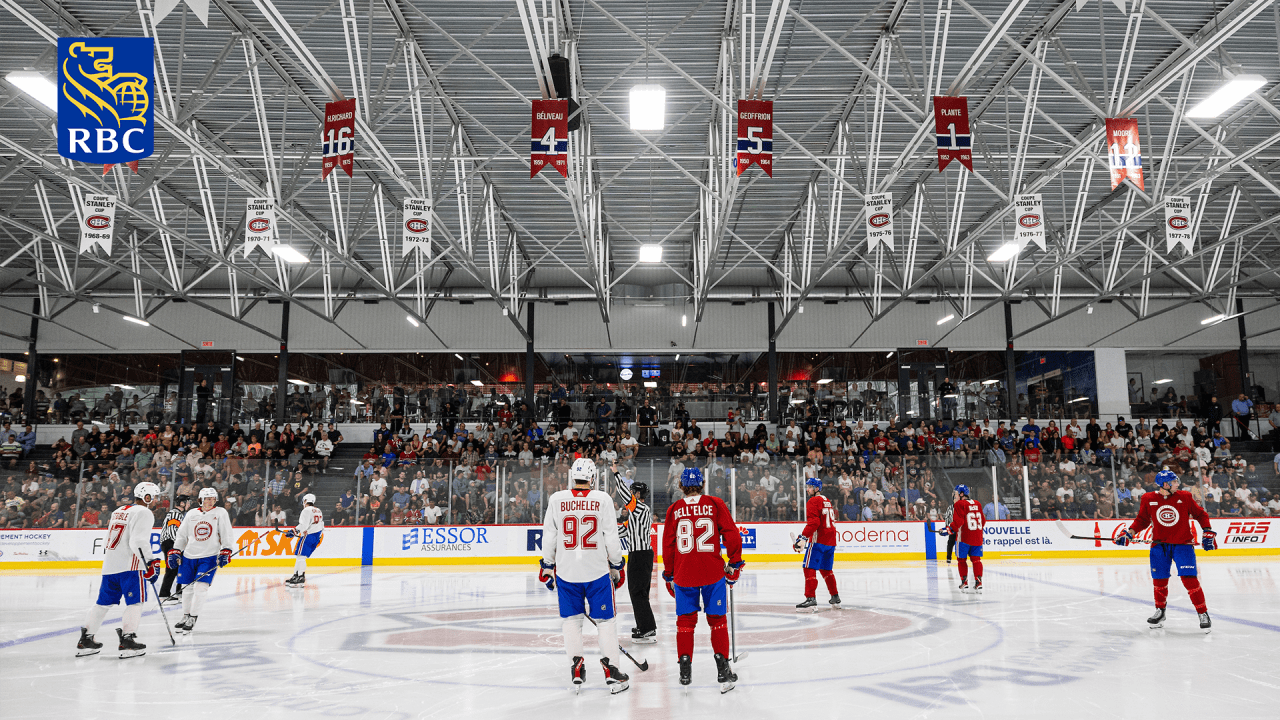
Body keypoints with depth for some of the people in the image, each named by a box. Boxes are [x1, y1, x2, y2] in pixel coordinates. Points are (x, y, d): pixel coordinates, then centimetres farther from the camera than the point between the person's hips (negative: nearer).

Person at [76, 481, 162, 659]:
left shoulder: (119, 511, 21)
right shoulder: (143, 513, -7)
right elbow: (139, 542, -19)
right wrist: (150, 562, -14)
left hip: (110, 564, 8)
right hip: (129, 565, -8)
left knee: (104, 602, 15)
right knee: (135, 601, -3)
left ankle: (85, 639, 18)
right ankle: (127, 640, -9)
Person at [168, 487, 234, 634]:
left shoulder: (220, 513, 2)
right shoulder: (191, 514, 9)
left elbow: (226, 534, -1)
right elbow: (181, 535, 14)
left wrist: (225, 553, -11)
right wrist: (175, 552, 7)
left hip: (209, 557, -3)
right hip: (188, 556, 3)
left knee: (200, 587, -13)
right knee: (187, 588, 8)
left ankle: (192, 619, -2)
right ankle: (185, 618, 25)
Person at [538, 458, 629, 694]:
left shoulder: (556, 499, -1)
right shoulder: (603, 500, -5)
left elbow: (548, 536, 3)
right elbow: (612, 537, -3)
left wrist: (547, 565, 15)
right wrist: (617, 565, 9)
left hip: (566, 570, 1)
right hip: (597, 569, -1)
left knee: (571, 619, 15)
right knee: (605, 619, 9)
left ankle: (576, 668, 13)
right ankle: (611, 670, 8)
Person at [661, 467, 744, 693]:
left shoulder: (674, 509, 3)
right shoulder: (715, 504, 1)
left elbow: (667, 545, 6)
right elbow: (731, 534, -3)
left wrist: (668, 575, 16)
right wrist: (734, 564, 8)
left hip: (683, 574, 1)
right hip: (713, 572, -1)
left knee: (685, 620, 12)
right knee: (717, 619, 10)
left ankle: (685, 671, 11)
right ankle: (723, 669, 9)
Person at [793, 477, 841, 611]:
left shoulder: (813, 501, -8)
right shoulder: (827, 501, 19)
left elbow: (813, 522, -20)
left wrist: (803, 537, -22)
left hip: (818, 540, -9)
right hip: (830, 541, 9)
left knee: (809, 568, -9)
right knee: (826, 570, 19)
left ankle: (810, 599, -18)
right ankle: (835, 598, 25)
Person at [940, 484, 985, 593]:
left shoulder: (959, 504, -8)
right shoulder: (977, 504, 13)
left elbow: (958, 521, -18)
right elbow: (983, 520, 19)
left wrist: (949, 530, -14)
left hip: (964, 537, -6)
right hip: (977, 537, 6)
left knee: (961, 559, 6)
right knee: (976, 559, 7)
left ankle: (964, 583, 3)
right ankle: (978, 583, -1)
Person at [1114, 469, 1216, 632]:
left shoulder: (1184, 497, -3)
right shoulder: (1148, 499, -3)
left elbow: (1201, 514, 8)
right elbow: (1142, 520, 8)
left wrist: (1208, 533, 0)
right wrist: (1129, 533, -4)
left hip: (1183, 544, -1)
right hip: (1159, 545, 1)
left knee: (1189, 579, -11)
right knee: (1159, 581, 7)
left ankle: (1203, 614, 4)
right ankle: (1160, 612, 28)